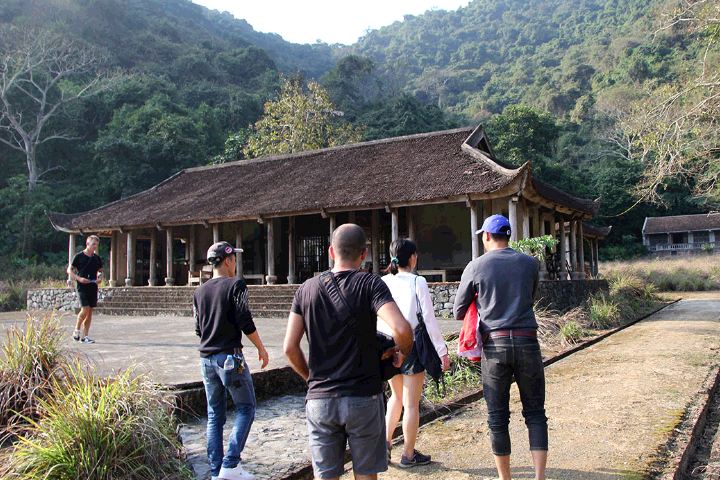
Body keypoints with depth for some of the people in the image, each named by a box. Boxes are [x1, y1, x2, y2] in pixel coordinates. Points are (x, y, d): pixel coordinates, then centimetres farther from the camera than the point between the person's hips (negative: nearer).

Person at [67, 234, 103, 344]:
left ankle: (85, 336, 10)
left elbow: (100, 271, 22)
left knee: (90, 311, 4)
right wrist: (79, 278, -12)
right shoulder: (79, 256, -2)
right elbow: (69, 270, 1)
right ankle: (76, 331, 7)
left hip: (93, 287, 5)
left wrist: (99, 276, 0)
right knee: (85, 309, -14)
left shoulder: (97, 258, 11)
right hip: (82, 287, -5)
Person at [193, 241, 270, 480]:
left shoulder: (199, 292, 10)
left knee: (214, 415, 12)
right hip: (230, 357, -6)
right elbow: (246, 322, -13)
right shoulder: (235, 285, -9)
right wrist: (261, 348, -2)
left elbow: (199, 328, 14)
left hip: (206, 359, 7)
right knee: (246, 409, 5)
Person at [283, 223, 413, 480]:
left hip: (319, 399, 3)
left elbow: (290, 347, 1)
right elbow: (401, 329, -23)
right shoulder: (370, 284, -8)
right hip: (362, 398, -2)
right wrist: (402, 352, -2)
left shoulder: (307, 289, 3)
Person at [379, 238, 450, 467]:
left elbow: (376, 318, 2)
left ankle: (385, 443, 22)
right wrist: (442, 350, -5)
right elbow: (429, 320, -12)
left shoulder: (383, 282, -1)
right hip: (411, 346, -4)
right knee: (411, 404, 9)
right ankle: (408, 455, 20)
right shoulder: (417, 282, -12)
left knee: (396, 396, 25)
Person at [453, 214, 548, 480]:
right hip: (527, 341, 1)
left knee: (498, 417, 10)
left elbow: (458, 312, 5)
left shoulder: (476, 267, -1)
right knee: (535, 413, 11)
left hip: (494, 345, -1)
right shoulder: (530, 263, 5)